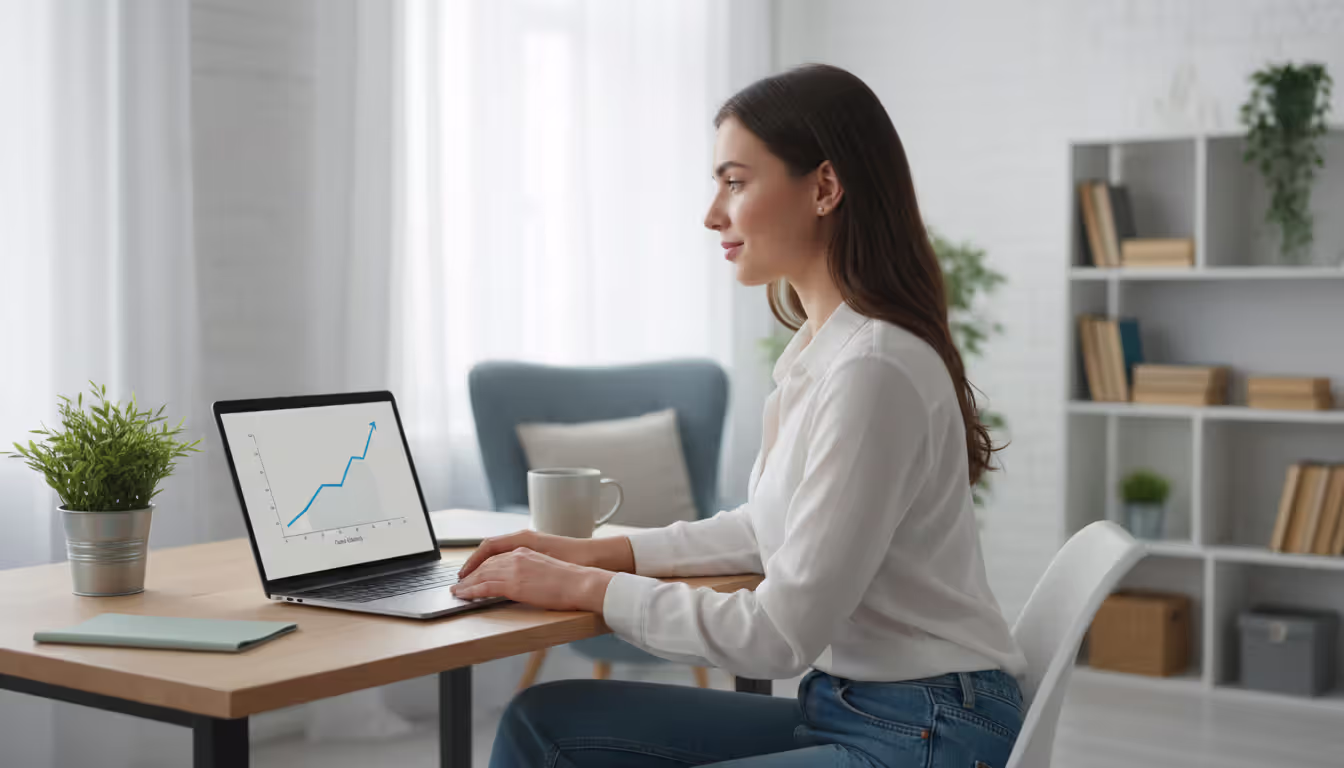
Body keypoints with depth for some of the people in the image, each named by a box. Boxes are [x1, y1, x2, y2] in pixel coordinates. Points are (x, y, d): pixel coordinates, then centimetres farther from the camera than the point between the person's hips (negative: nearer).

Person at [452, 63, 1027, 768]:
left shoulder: (873, 371, -23)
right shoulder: (817, 351, 6)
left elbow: (781, 636, -21)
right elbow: (771, 527, 20)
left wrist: (586, 589, -11)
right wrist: (603, 552, 10)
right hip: (842, 707, 9)